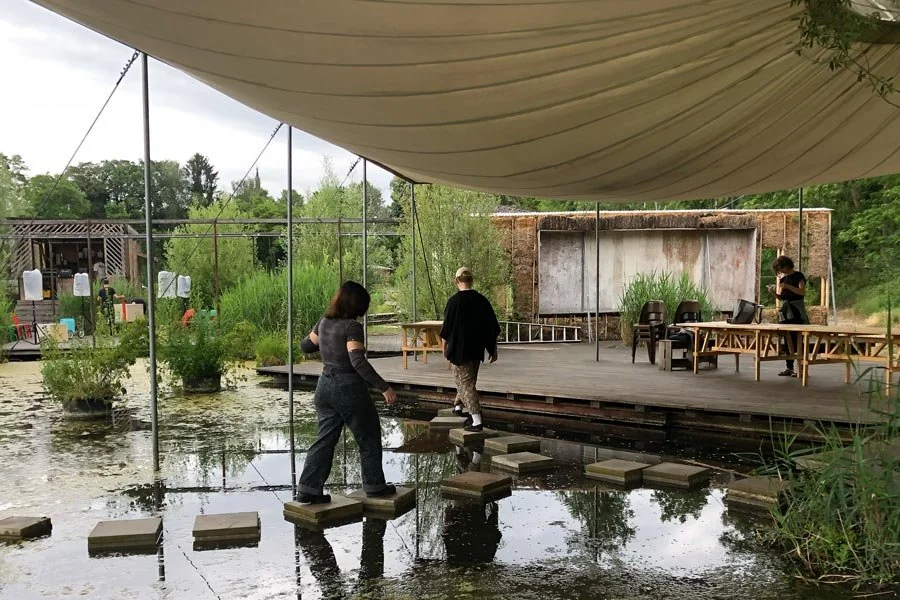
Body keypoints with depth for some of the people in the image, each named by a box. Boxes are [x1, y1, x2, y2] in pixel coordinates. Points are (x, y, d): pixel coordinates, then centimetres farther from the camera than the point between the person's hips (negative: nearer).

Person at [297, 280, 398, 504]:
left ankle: (308, 489, 10)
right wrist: (384, 387, -23)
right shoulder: (352, 327, -18)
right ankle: (374, 485, 21)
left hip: (325, 385, 7)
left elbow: (305, 346, 18)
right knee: (369, 438, 11)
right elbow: (358, 362, -26)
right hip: (349, 387, -7)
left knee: (325, 439, 13)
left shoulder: (324, 322, 4)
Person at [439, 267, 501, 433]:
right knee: (469, 380, 24)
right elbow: (493, 328, 3)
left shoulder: (454, 301, -15)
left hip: (458, 350, -5)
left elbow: (446, 327, -11)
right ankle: (458, 405, 45)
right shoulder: (482, 300, -1)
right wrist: (493, 350, 11)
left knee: (465, 383, -2)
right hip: (477, 350, 5)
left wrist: (444, 346, 5)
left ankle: (477, 420, -10)